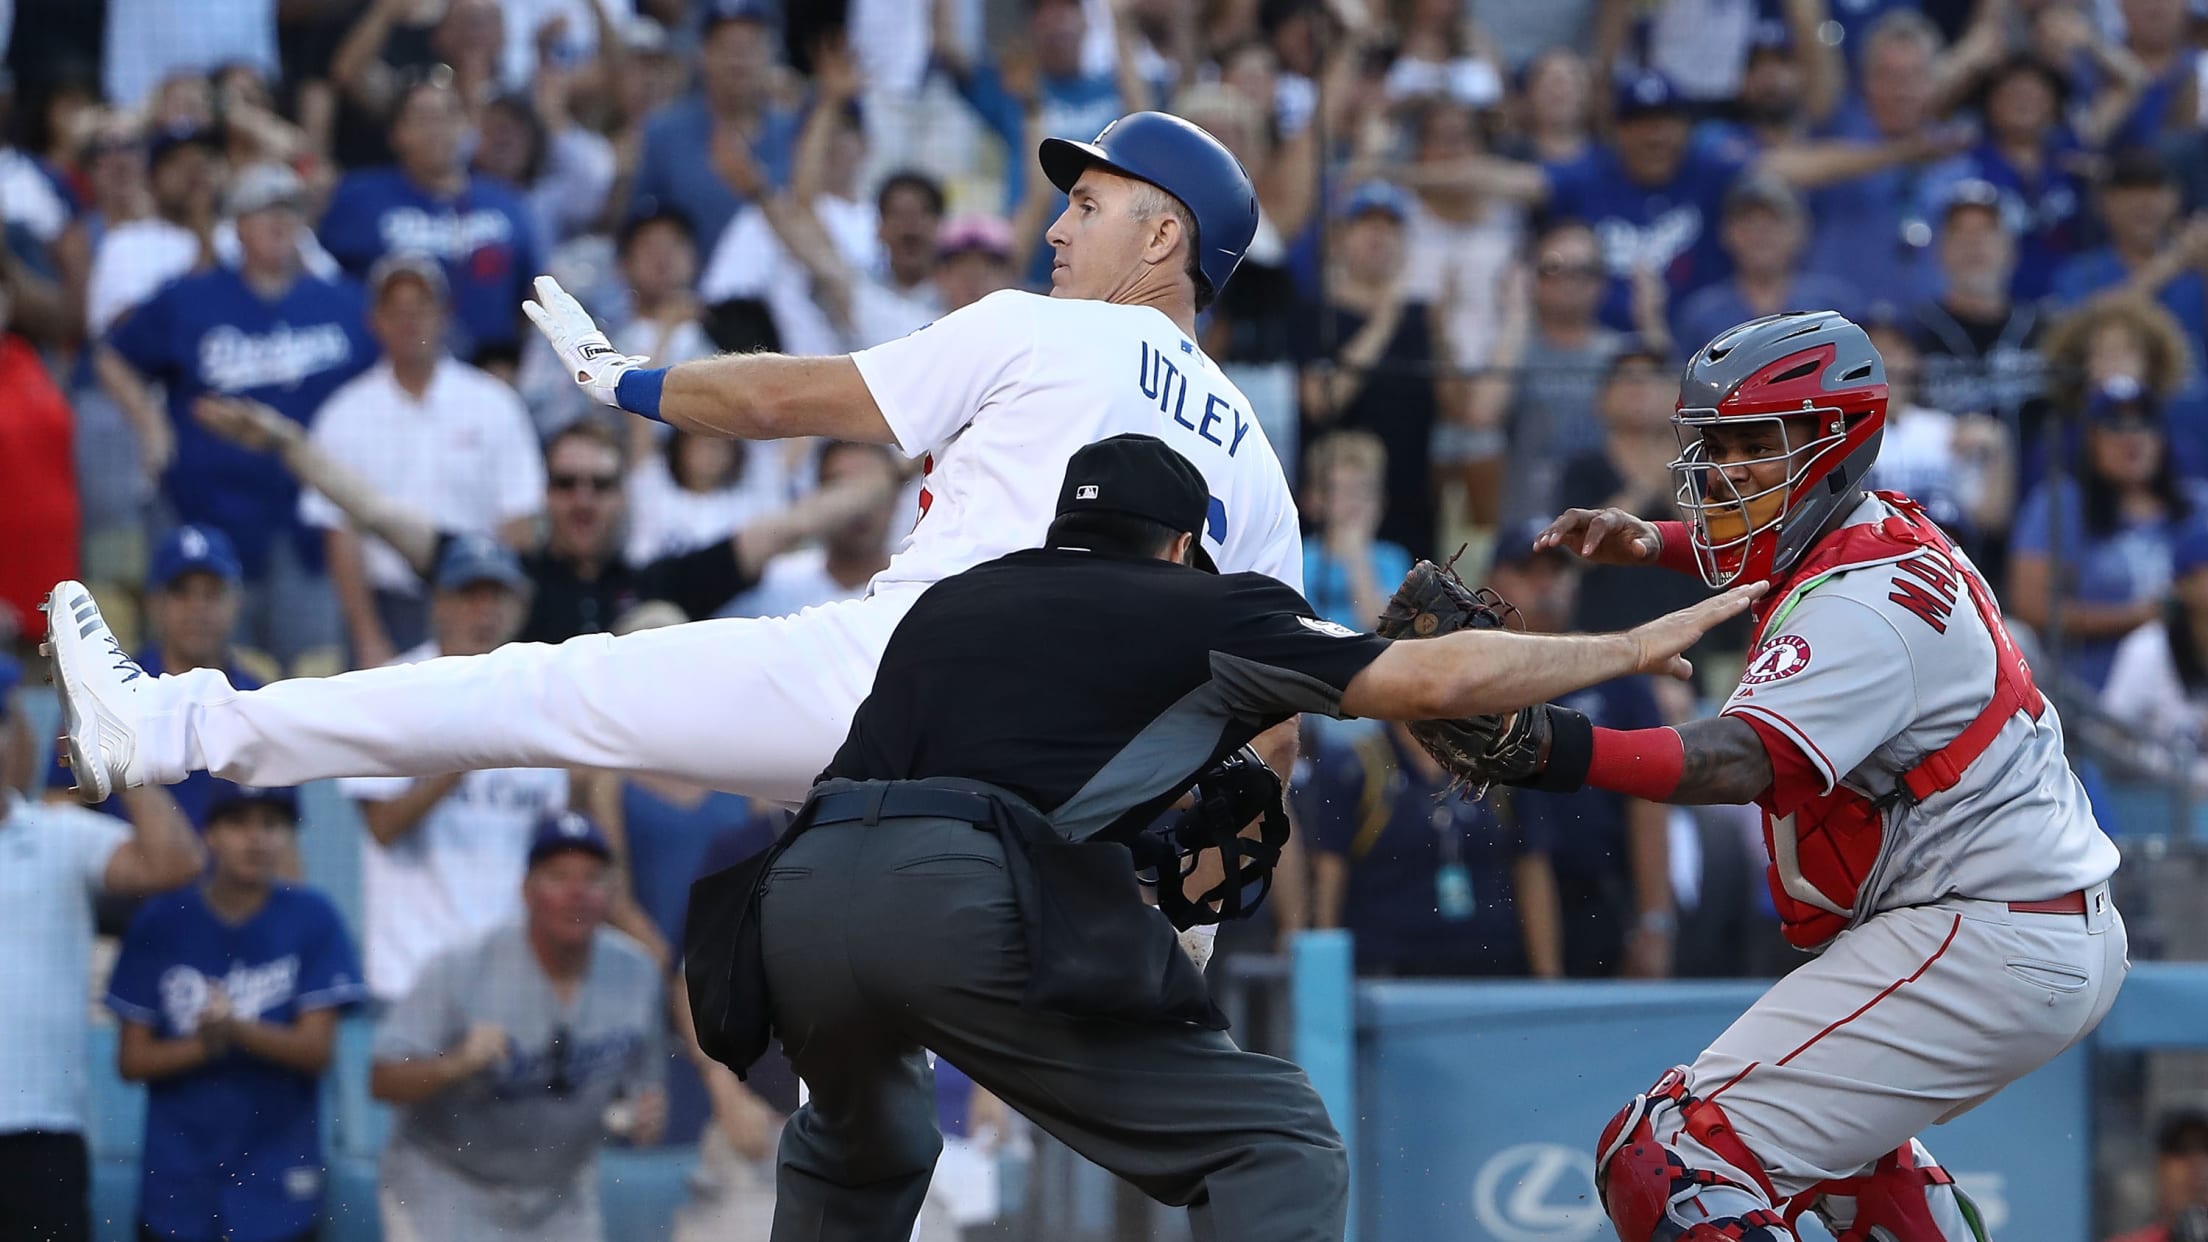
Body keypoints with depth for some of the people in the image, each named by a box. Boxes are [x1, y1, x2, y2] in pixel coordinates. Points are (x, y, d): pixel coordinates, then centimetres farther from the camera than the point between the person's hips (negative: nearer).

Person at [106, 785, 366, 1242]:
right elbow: (131, 1060, 2)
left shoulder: (312, 921, -1)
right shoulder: (161, 924, 2)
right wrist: (202, 1045, -18)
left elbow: (317, 1050, -6)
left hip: (277, 1186, -1)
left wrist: (239, 1029, -23)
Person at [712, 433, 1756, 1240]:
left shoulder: (945, 603, 31)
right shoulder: (1192, 608, 16)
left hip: (796, 886, 6)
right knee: (1282, 1152, 2)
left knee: (861, 1152, 37)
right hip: (970, 903, -6)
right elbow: (1429, 681, 7)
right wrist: (1636, 647, 18)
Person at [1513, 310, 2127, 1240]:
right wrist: (1652, 544, 15)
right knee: (1839, 1132, 38)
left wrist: (1569, 752, -53)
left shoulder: (1861, 606, -19)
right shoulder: (1891, 529, 11)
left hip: (1984, 947, -11)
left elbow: (1739, 761, -36)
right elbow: (1782, 552, 36)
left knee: (1669, 1162, -19)